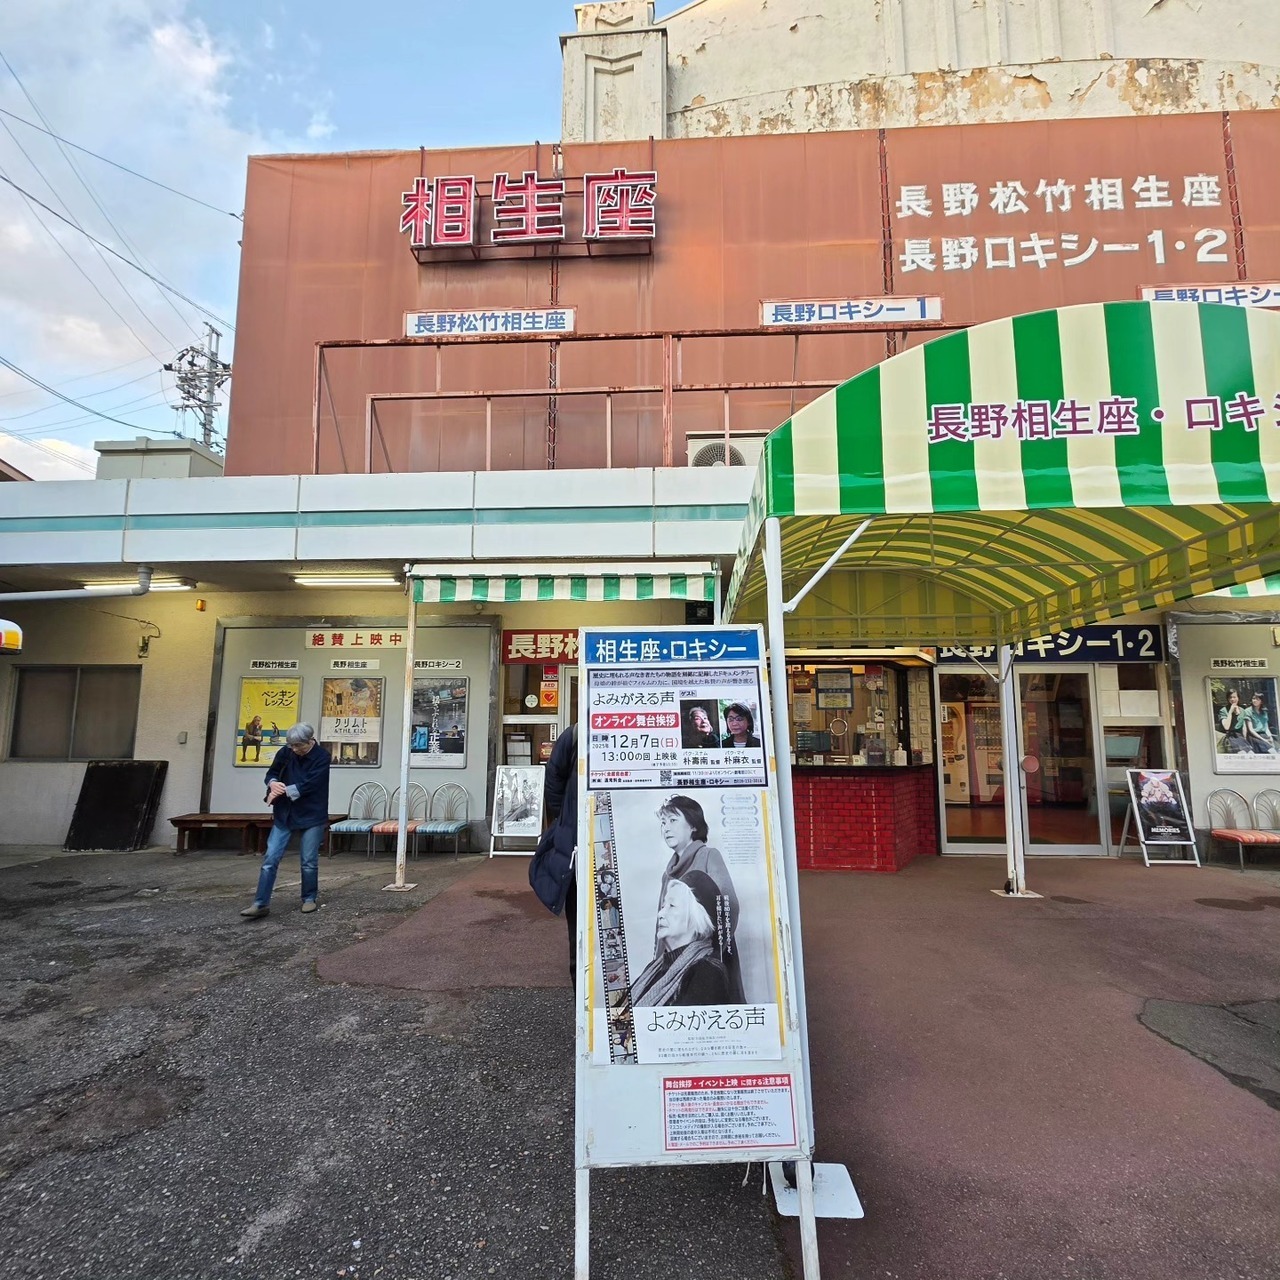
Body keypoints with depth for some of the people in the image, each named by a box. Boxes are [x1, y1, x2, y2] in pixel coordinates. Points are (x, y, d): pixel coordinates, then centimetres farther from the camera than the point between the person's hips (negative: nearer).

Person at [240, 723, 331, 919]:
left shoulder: (322, 757, -14)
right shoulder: (285, 752, -2)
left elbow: (307, 785, -22)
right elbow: (271, 773, 6)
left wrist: (283, 790, -22)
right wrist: (273, 783, -17)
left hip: (312, 816, -3)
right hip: (284, 814, 4)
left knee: (309, 862, 5)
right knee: (270, 859, -2)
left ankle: (309, 898, 22)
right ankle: (261, 903, 3)